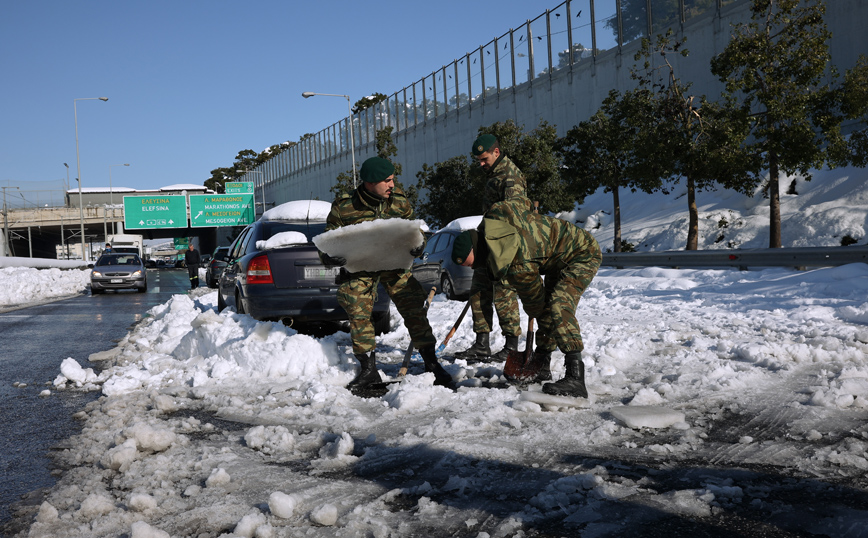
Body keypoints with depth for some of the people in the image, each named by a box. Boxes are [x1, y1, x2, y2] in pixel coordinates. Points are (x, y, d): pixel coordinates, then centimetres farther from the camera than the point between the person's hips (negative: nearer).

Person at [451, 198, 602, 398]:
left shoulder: (517, 266, -35)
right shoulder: (496, 212, -14)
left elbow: (534, 298, -19)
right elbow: (524, 202, 6)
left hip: (584, 255, -11)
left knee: (559, 307, -29)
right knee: (549, 307, 16)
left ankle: (576, 377, -36)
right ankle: (542, 365, 28)